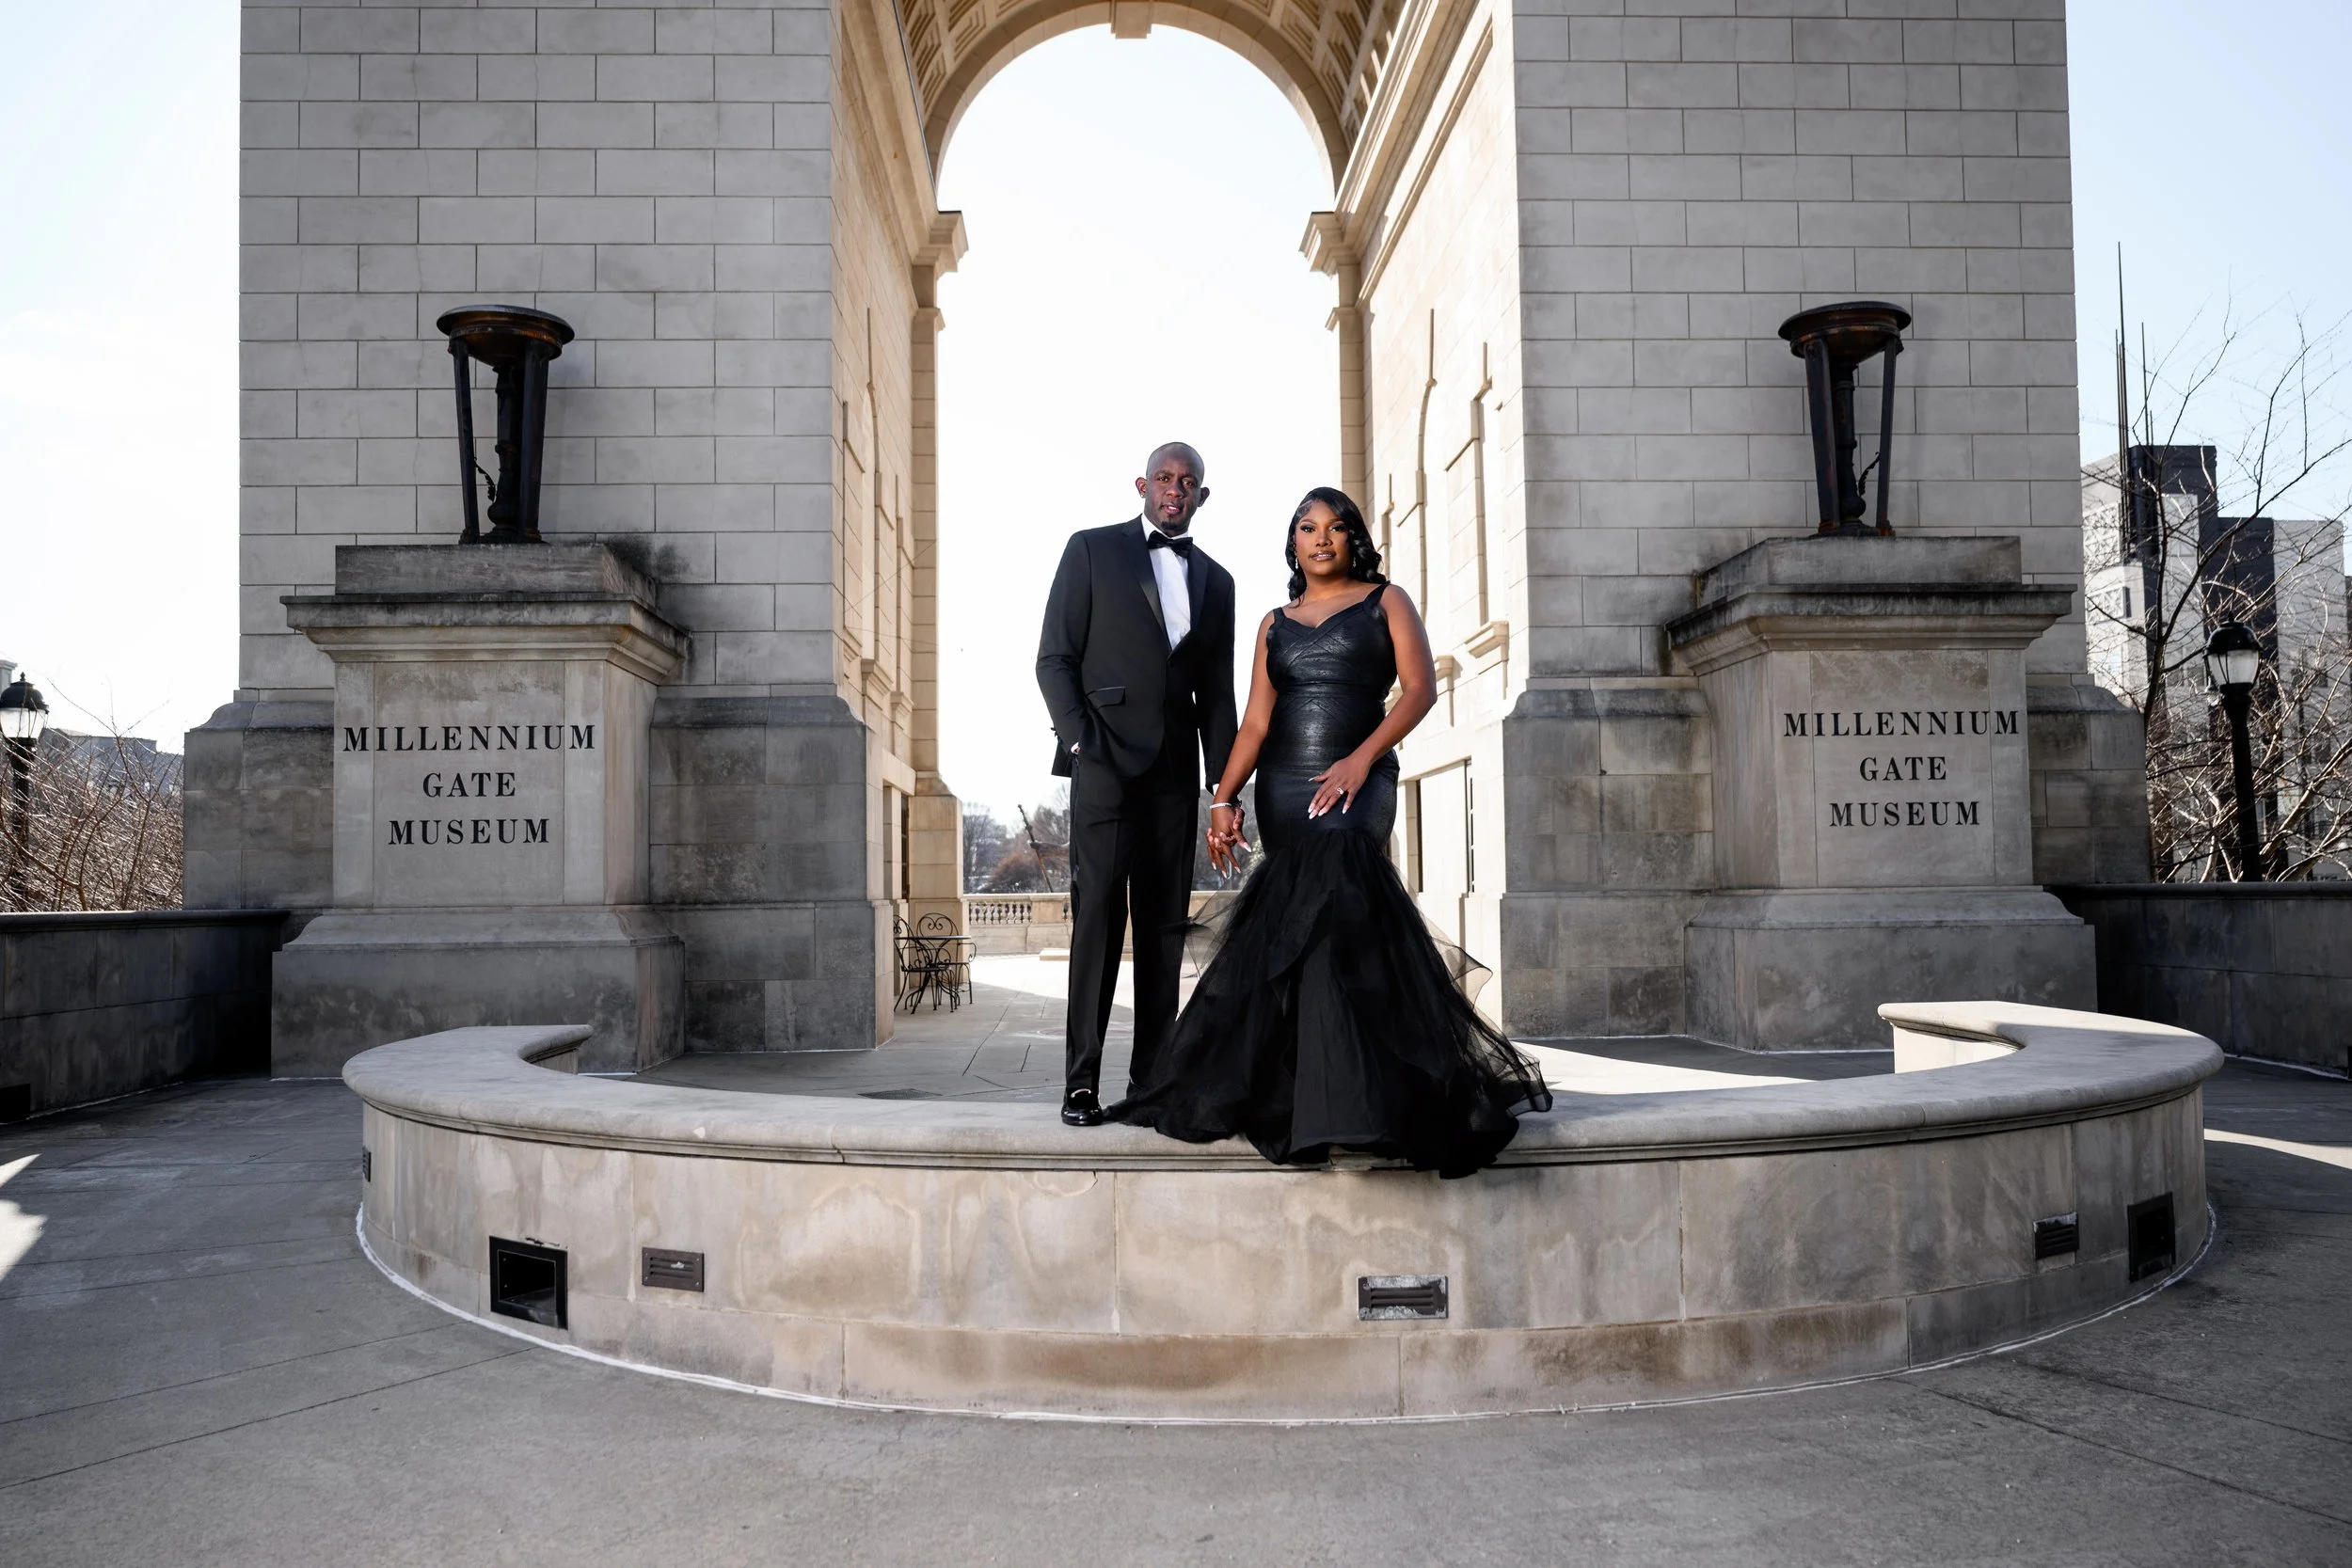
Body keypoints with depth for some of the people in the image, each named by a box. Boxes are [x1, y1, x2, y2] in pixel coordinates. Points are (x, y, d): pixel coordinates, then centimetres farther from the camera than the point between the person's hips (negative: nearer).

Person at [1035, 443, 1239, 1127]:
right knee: (1098, 912, -8)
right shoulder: (1093, 551, 5)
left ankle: (1152, 1075, 8)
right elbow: (1054, 658, 1)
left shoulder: (1215, 580, 16)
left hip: (1174, 770, 4)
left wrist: (1225, 785, 6)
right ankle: (1082, 1080, -5)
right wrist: (1080, 743, -10)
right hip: (1105, 760, -4)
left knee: (1165, 922, 3)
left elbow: (1217, 692, 15)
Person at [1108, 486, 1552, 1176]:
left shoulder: (1385, 601, 10)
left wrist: (1362, 758, -17)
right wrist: (1222, 797, -1)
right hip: (1282, 788, 4)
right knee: (1302, 925, -2)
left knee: (1329, 907, -25)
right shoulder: (1275, 623, 19)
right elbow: (1255, 722, 13)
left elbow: (1420, 687, -3)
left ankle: (1339, 1097, -25)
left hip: (1356, 782, -4)